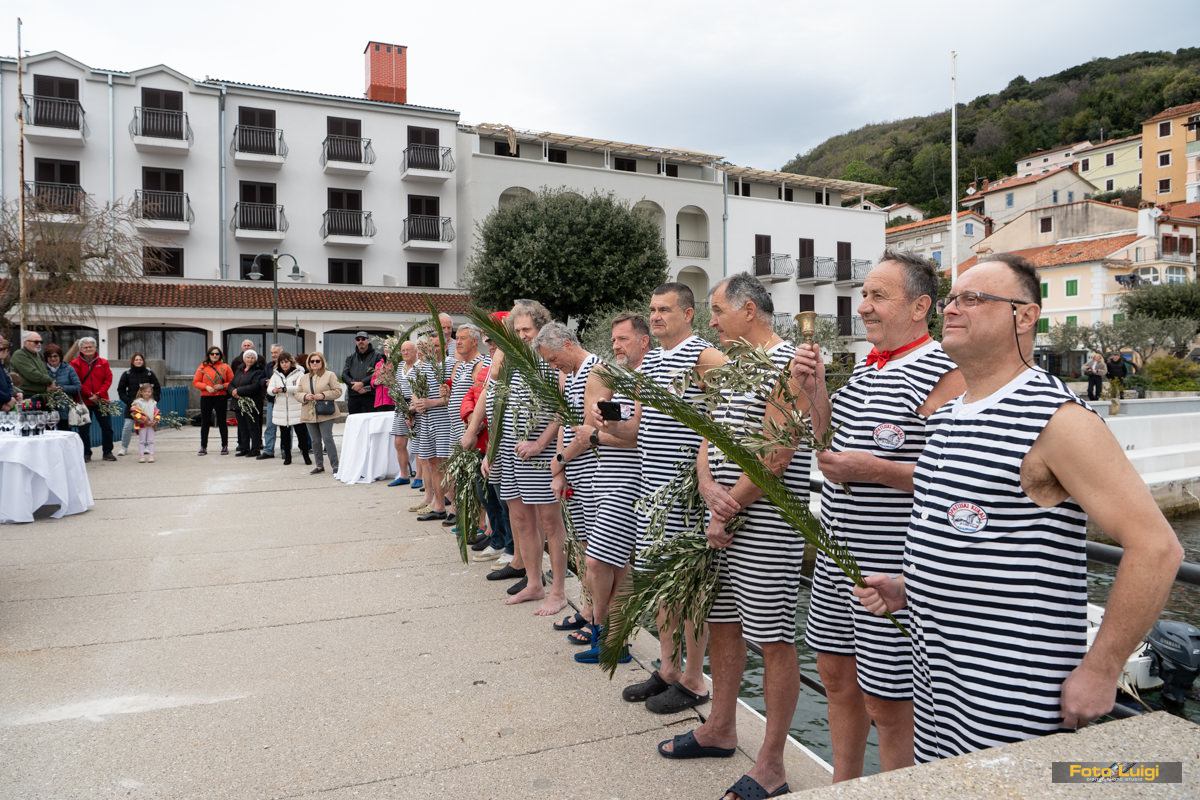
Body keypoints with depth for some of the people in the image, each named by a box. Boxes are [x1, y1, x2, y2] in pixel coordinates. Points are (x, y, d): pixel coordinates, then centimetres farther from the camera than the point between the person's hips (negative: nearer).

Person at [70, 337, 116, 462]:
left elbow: (108, 379, -1)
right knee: (84, 428, 4)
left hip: (101, 400, 2)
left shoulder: (103, 362, 5)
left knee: (107, 427, 5)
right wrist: (89, 395, -14)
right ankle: (86, 454, 13)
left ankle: (107, 452, 15)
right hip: (83, 401, -2)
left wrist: (99, 394, -12)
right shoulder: (75, 363, -1)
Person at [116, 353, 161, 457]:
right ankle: (123, 447, 9)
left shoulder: (149, 373, 2)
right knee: (128, 426, -4)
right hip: (131, 405, 0)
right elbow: (121, 389, 7)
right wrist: (127, 400, -4)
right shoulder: (127, 373, 2)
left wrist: (154, 400, -2)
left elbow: (157, 388, 6)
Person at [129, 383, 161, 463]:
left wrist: (155, 420, -6)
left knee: (151, 441, 4)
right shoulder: (138, 402, -5)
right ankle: (141, 457, 4)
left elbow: (157, 413, 13)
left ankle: (151, 456, 6)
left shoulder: (153, 403, 11)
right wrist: (145, 420, -19)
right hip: (142, 425, -4)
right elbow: (136, 413, -13)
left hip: (151, 425, 4)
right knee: (141, 441, 1)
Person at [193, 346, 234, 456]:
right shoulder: (203, 367, 5)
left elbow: (232, 382, 3)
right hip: (206, 397, 1)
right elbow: (195, 382, 4)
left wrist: (223, 386, -14)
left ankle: (225, 446, 12)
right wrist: (206, 387, -12)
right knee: (205, 422, 5)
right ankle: (203, 447, 12)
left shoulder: (225, 367, 4)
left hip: (221, 398, -1)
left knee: (222, 422, 4)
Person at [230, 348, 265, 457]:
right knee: (242, 427, 11)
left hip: (251, 404, -6)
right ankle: (244, 448, 18)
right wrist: (233, 391, -9)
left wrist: (238, 390, -17)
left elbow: (255, 386, -18)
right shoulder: (239, 370, 17)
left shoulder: (257, 372, -4)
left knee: (253, 427, -2)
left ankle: (255, 449, 3)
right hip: (239, 403, 6)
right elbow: (231, 384, 14)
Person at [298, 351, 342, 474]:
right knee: (315, 441, 9)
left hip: (325, 413, -5)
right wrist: (305, 396, -8)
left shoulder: (330, 375, 0)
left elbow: (338, 391, -6)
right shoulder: (304, 378, 15)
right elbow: (297, 393, 13)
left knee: (327, 439, -8)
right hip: (309, 414, 5)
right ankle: (319, 465, 18)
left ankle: (335, 465, -1)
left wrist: (323, 395, -17)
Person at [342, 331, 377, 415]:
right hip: (353, 396, 4)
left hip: (370, 396, -4)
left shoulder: (376, 357, 5)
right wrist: (355, 386, -9)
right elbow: (344, 375, 7)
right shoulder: (350, 358, 19)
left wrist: (362, 383, -17)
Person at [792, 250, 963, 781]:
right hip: (839, 552, 9)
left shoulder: (943, 376, -16)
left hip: (892, 566, -9)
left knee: (888, 704, 4)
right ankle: (843, 787, 40)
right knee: (836, 675, 21)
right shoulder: (865, 369, 10)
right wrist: (815, 393, 4)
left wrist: (875, 470, -25)